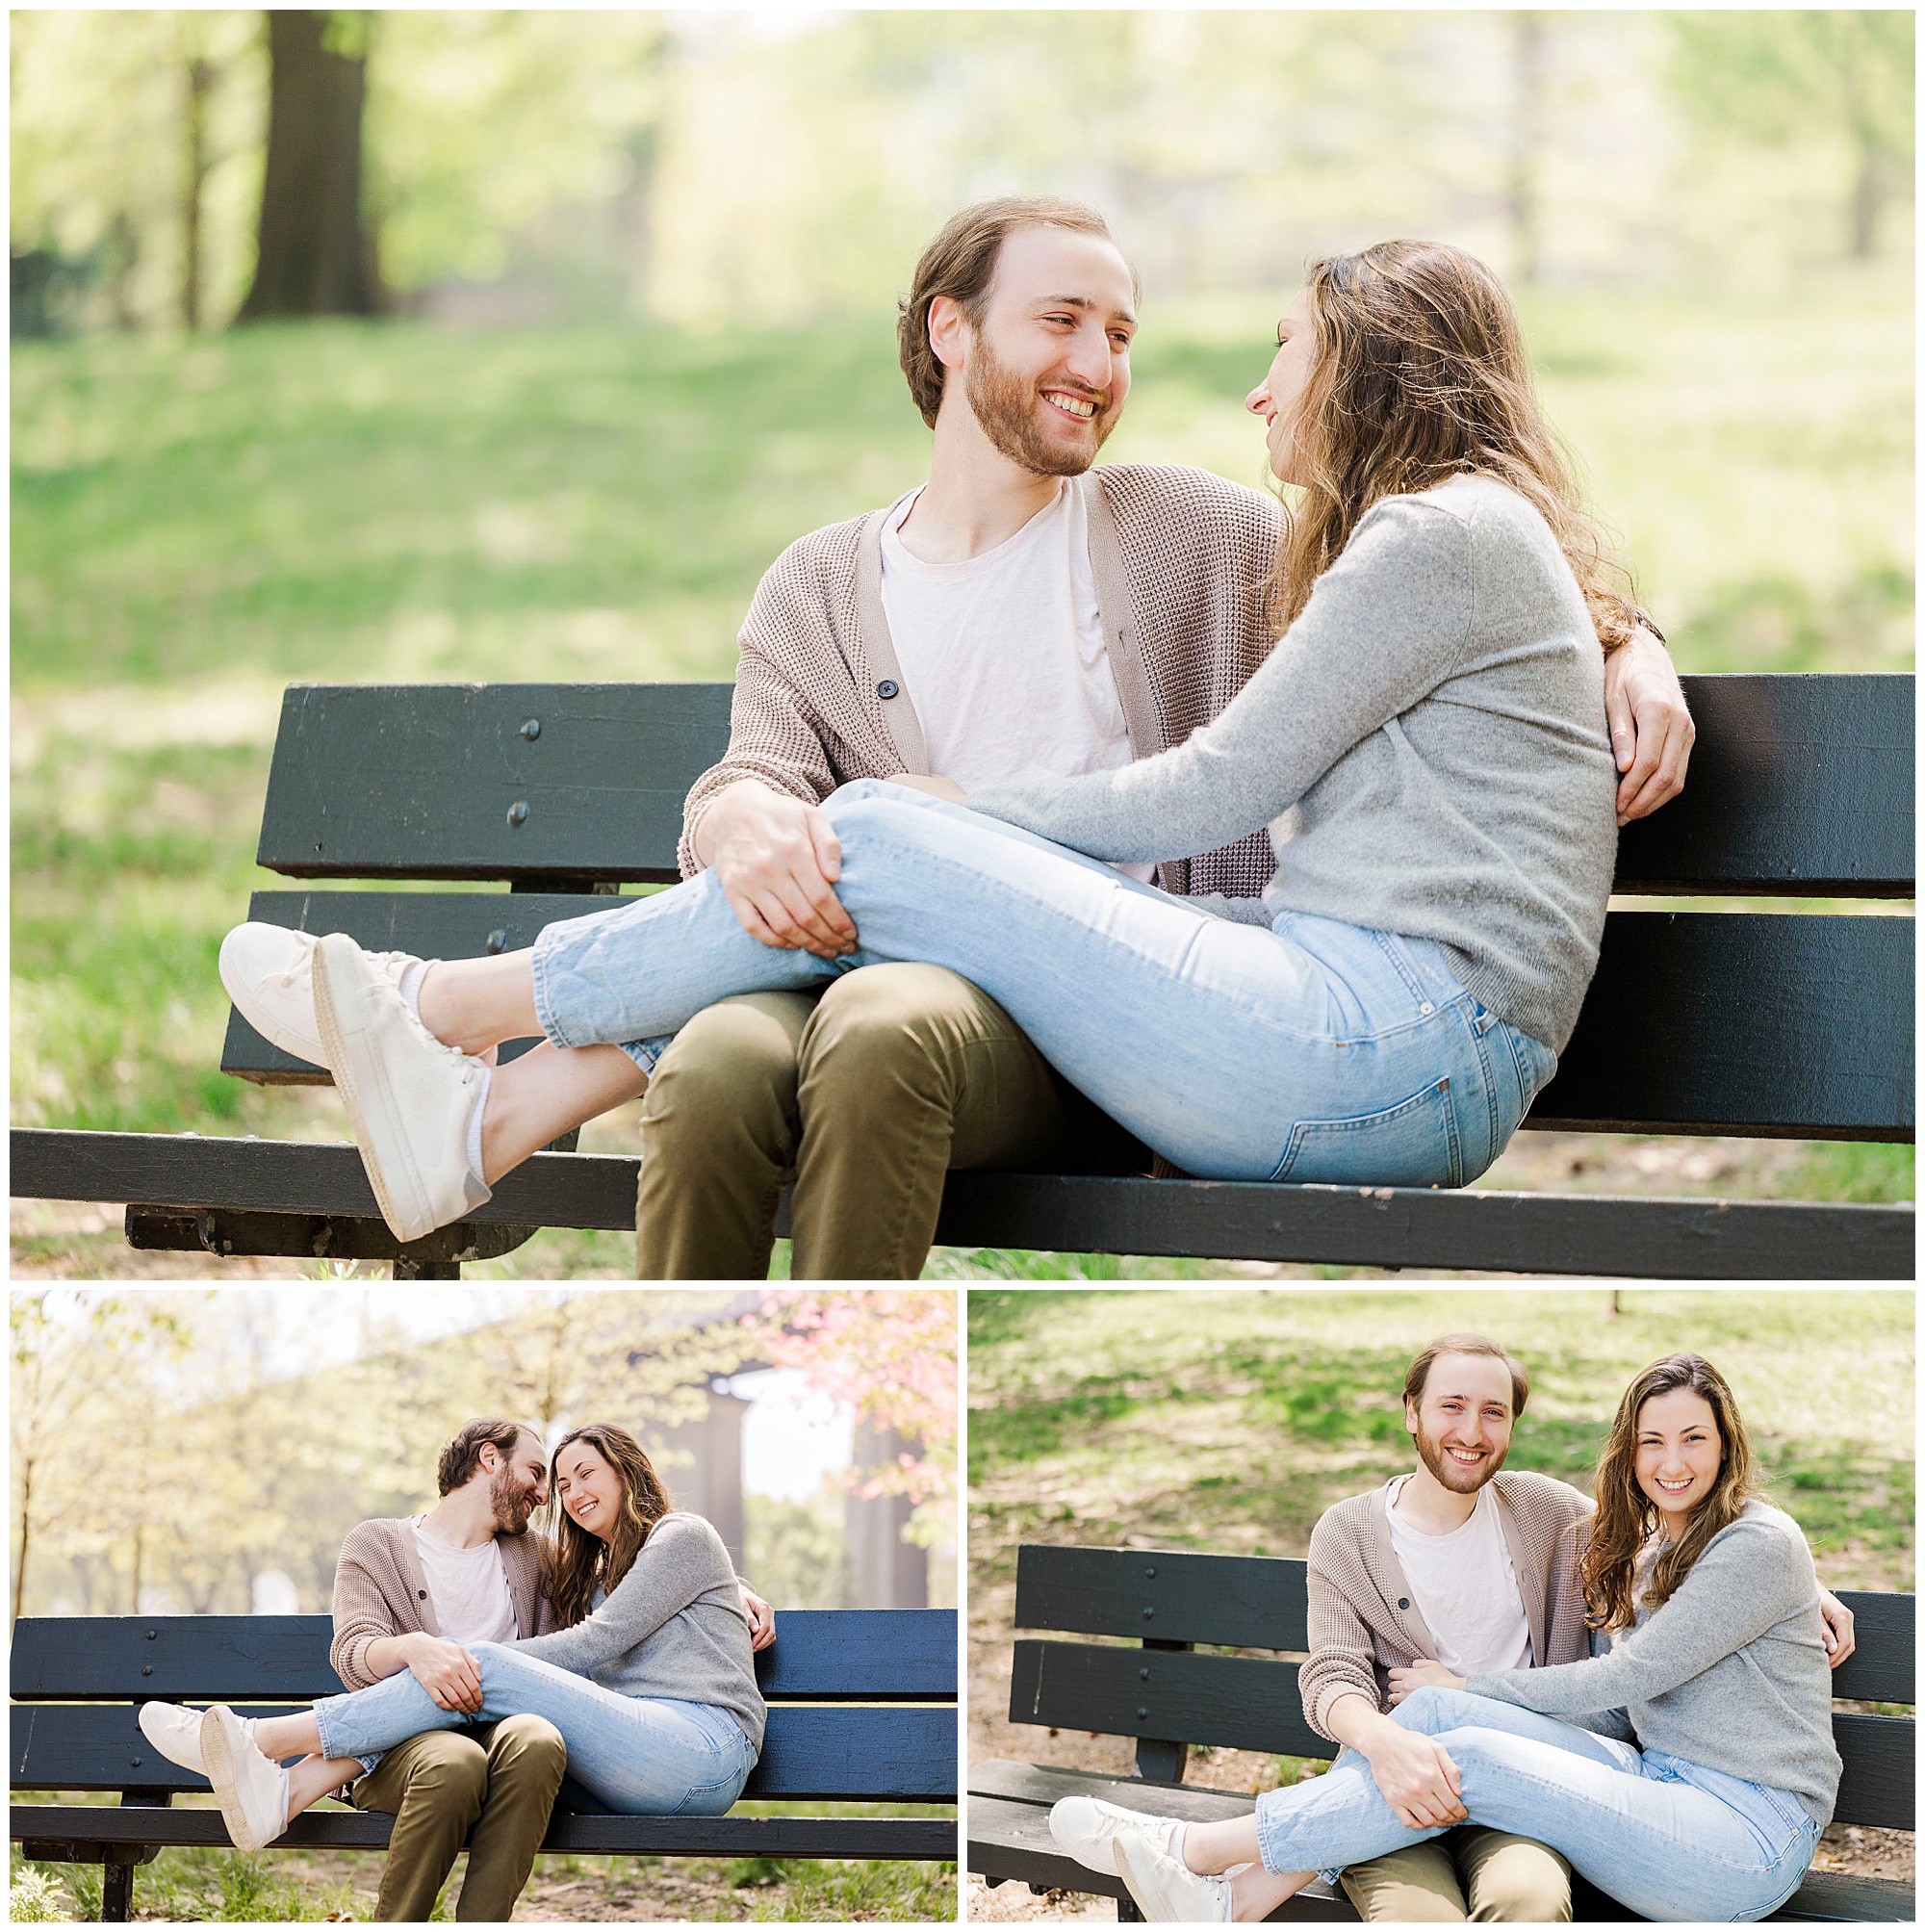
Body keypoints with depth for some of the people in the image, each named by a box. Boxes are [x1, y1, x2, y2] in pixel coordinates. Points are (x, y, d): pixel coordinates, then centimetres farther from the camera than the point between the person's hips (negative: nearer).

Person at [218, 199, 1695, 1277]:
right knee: (717, 1065, -36)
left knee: (884, 1031, -38)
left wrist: (1622, 640, 3)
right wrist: (746, 820, -21)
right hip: (883, 976, 2)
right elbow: (750, 777, 4)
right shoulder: (821, 593, 22)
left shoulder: (1190, 538, 20)